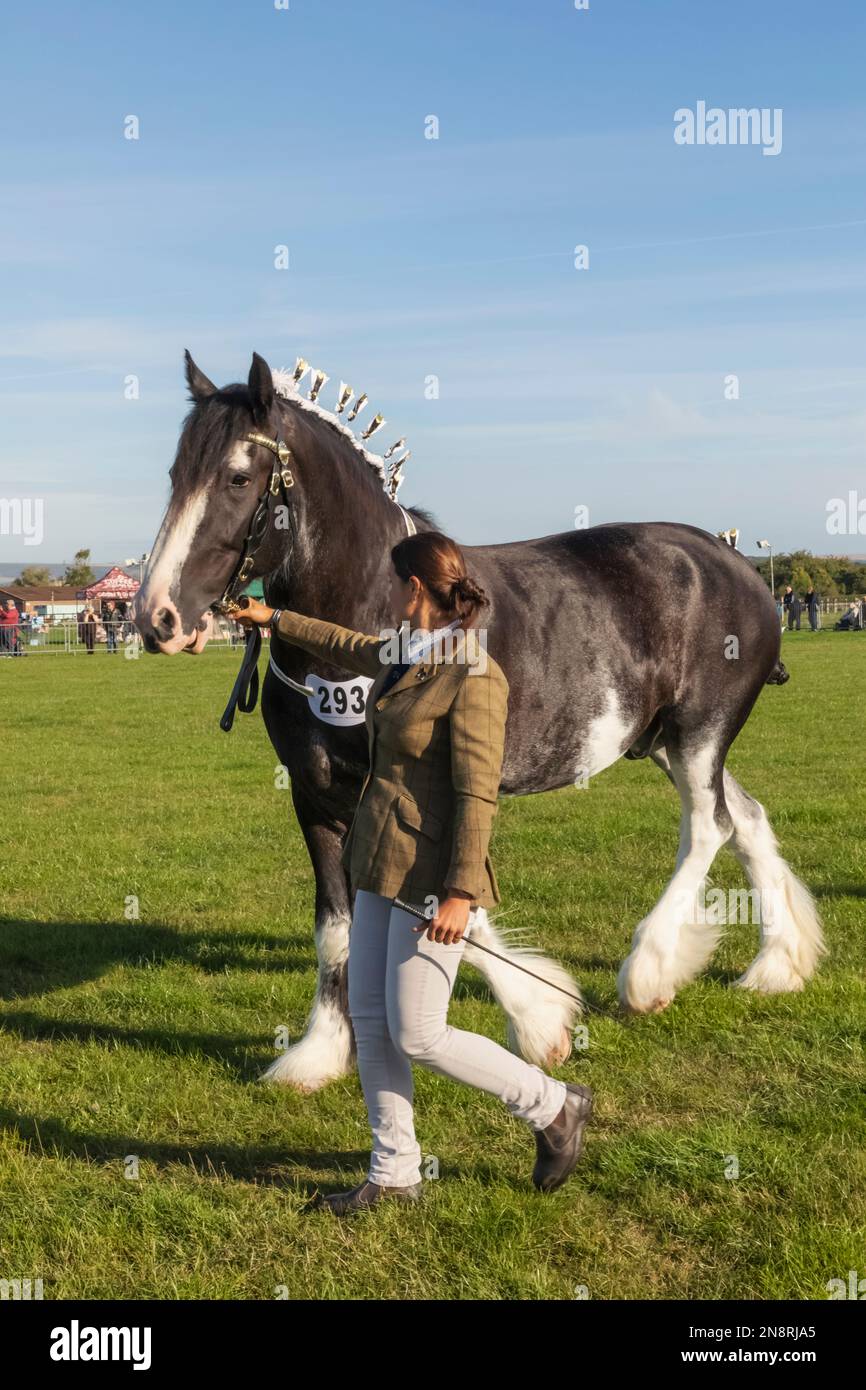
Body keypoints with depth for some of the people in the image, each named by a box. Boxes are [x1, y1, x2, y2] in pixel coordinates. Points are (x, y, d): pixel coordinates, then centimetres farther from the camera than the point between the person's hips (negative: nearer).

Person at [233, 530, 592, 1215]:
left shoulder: (474, 676, -18)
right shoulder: (406, 656, 8)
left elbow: (478, 794, -21)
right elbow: (347, 647, 30)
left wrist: (460, 893, -24)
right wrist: (273, 618, 42)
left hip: (433, 874, -9)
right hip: (382, 862, 9)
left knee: (417, 1035, -4)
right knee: (369, 1022, 11)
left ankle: (555, 1106, 15)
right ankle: (394, 1174, 23)